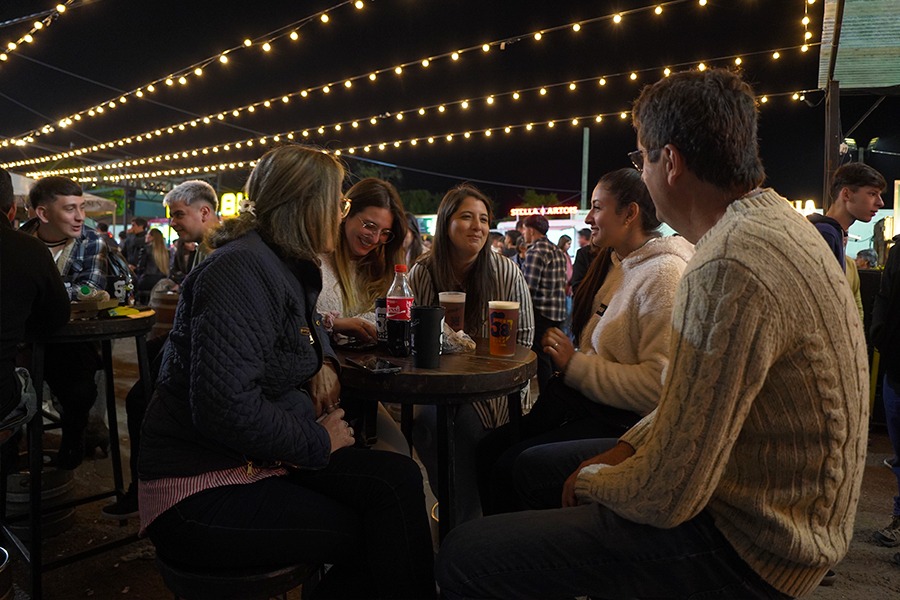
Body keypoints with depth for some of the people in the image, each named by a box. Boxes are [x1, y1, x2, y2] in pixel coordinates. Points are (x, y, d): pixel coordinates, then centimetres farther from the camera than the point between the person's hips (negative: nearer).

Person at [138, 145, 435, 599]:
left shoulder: (291, 268, 9)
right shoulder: (242, 269, -20)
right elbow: (225, 408, -29)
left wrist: (322, 361, 10)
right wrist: (319, 441, -14)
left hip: (265, 458, 8)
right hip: (200, 489, -8)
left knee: (399, 479, -11)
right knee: (378, 538, -15)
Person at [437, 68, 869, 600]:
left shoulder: (730, 268, -30)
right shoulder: (774, 220, 6)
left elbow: (666, 497, -27)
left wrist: (589, 480, -6)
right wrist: (628, 447, 4)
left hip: (746, 549, -10)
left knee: (466, 555, -15)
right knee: (531, 463, 20)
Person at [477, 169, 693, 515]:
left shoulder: (664, 274, -15)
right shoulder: (613, 263, 15)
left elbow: (658, 385, -22)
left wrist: (575, 365, -17)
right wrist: (564, 356, 0)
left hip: (622, 421, -8)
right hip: (583, 399, 8)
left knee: (512, 467, -20)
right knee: (489, 449, -6)